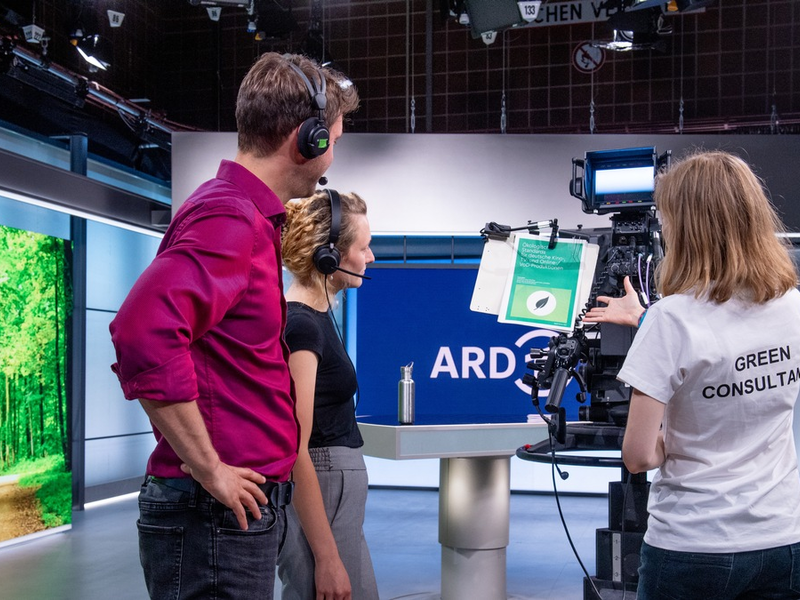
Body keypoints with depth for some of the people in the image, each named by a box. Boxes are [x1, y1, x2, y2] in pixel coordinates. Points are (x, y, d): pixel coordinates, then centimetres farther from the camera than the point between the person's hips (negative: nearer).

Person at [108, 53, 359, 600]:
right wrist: (208, 469, -24)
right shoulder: (230, 220, -17)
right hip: (217, 514, -10)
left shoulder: (250, 218, 15)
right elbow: (143, 330, -33)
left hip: (240, 508, 10)